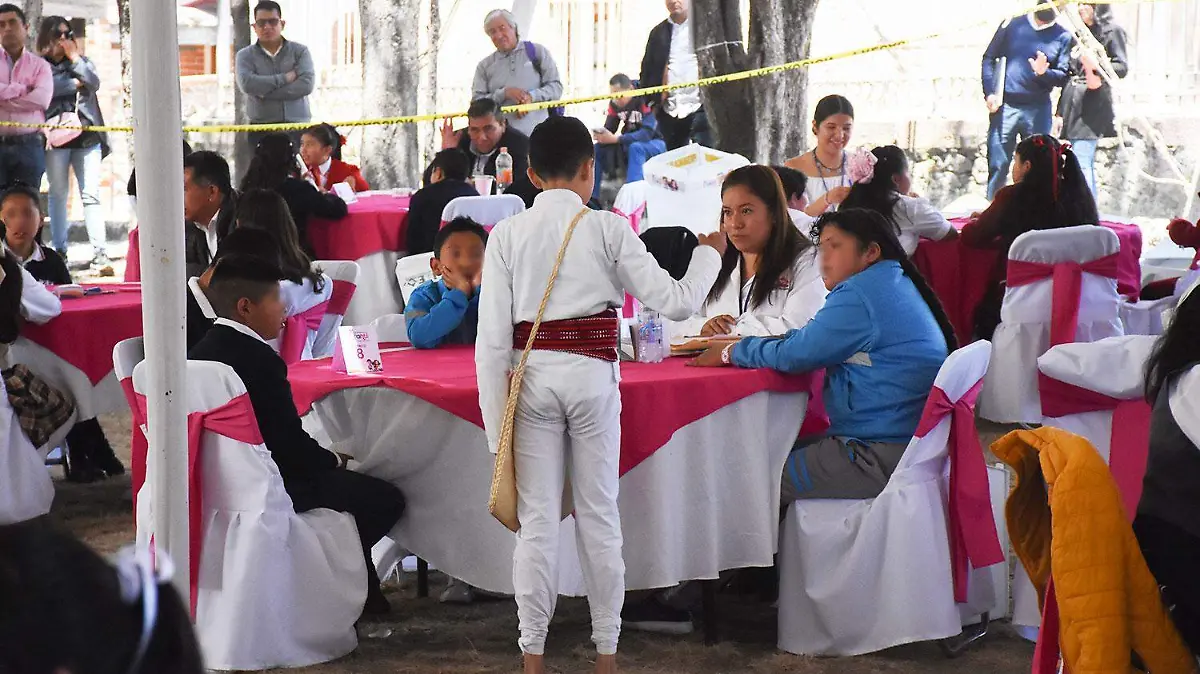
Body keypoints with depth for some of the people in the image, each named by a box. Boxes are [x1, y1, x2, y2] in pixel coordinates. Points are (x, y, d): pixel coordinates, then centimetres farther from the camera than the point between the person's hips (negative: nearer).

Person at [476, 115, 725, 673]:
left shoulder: (507, 234, -3)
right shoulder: (608, 230, -5)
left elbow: (492, 338, -6)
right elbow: (675, 302, -5)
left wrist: (496, 425, -1)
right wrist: (709, 254, 14)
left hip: (532, 378, 1)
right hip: (592, 377, 0)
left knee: (537, 519, 6)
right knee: (599, 515, 10)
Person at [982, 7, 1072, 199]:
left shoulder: (1063, 37, 3)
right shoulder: (1013, 24, 2)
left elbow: (1063, 77, 3)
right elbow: (989, 57, 5)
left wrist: (1044, 73, -18)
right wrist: (989, 92, -6)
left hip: (1039, 110, 1)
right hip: (1005, 106, -1)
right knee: (998, 165, -1)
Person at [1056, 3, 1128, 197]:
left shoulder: (1112, 31, -1)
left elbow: (1122, 67, -8)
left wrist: (1096, 65, -26)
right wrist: (1061, 111, 18)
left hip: (1092, 103, -7)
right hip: (1073, 102, 7)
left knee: (1081, 163, -16)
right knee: (1086, 164, 6)